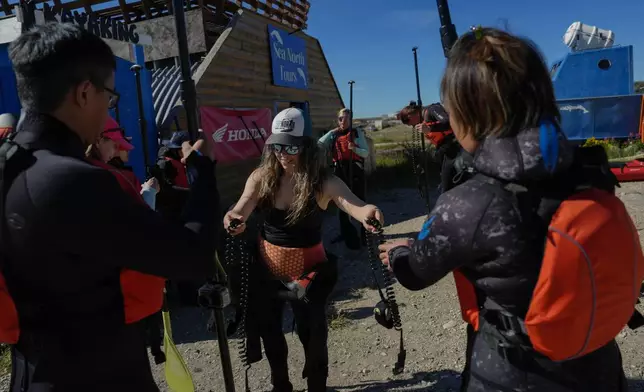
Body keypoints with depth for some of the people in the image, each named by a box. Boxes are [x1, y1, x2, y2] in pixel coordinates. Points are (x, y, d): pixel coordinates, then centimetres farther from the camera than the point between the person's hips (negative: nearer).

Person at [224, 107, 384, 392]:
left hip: (307, 271, -3)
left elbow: (352, 203, -37)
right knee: (269, 331, 21)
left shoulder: (323, 182, -20)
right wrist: (233, 219, -49)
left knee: (311, 335, 7)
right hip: (267, 269, 4)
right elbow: (242, 207, -25)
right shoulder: (262, 177, -13)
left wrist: (366, 213, -60)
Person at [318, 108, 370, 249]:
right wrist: (332, 131, -2)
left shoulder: (357, 132, 2)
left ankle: (366, 234, 13)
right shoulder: (333, 135, 12)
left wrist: (355, 149, -22)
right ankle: (349, 236, 22)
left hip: (356, 171, -3)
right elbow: (319, 145, -2)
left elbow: (366, 153, -3)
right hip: (340, 171, 3)